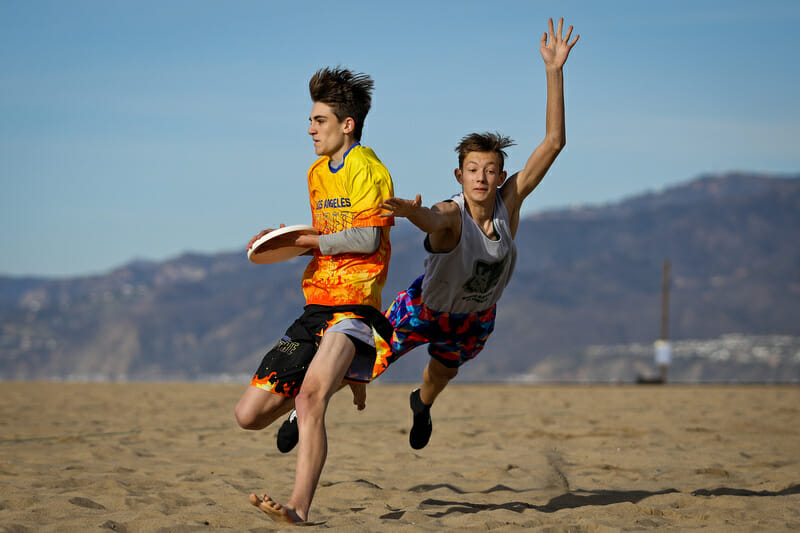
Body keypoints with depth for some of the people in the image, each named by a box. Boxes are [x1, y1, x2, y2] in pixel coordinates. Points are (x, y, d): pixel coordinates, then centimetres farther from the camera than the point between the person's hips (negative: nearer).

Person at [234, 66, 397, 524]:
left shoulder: (367, 168, -6)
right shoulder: (317, 173, 21)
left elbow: (365, 238, -17)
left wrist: (303, 240, -10)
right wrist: (292, 242, 11)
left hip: (353, 309, -9)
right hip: (316, 309, 9)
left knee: (309, 396, -34)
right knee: (250, 415, 5)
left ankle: (299, 509, -45)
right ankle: (338, 377, 28)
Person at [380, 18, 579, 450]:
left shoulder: (509, 203, -26)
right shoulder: (450, 215, -37)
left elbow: (554, 141, -30)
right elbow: (433, 220, -65)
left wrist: (554, 71, -38)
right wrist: (413, 213, -90)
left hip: (476, 317, 4)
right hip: (425, 308, -4)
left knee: (444, 370, 31)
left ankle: (422, 404, 66)